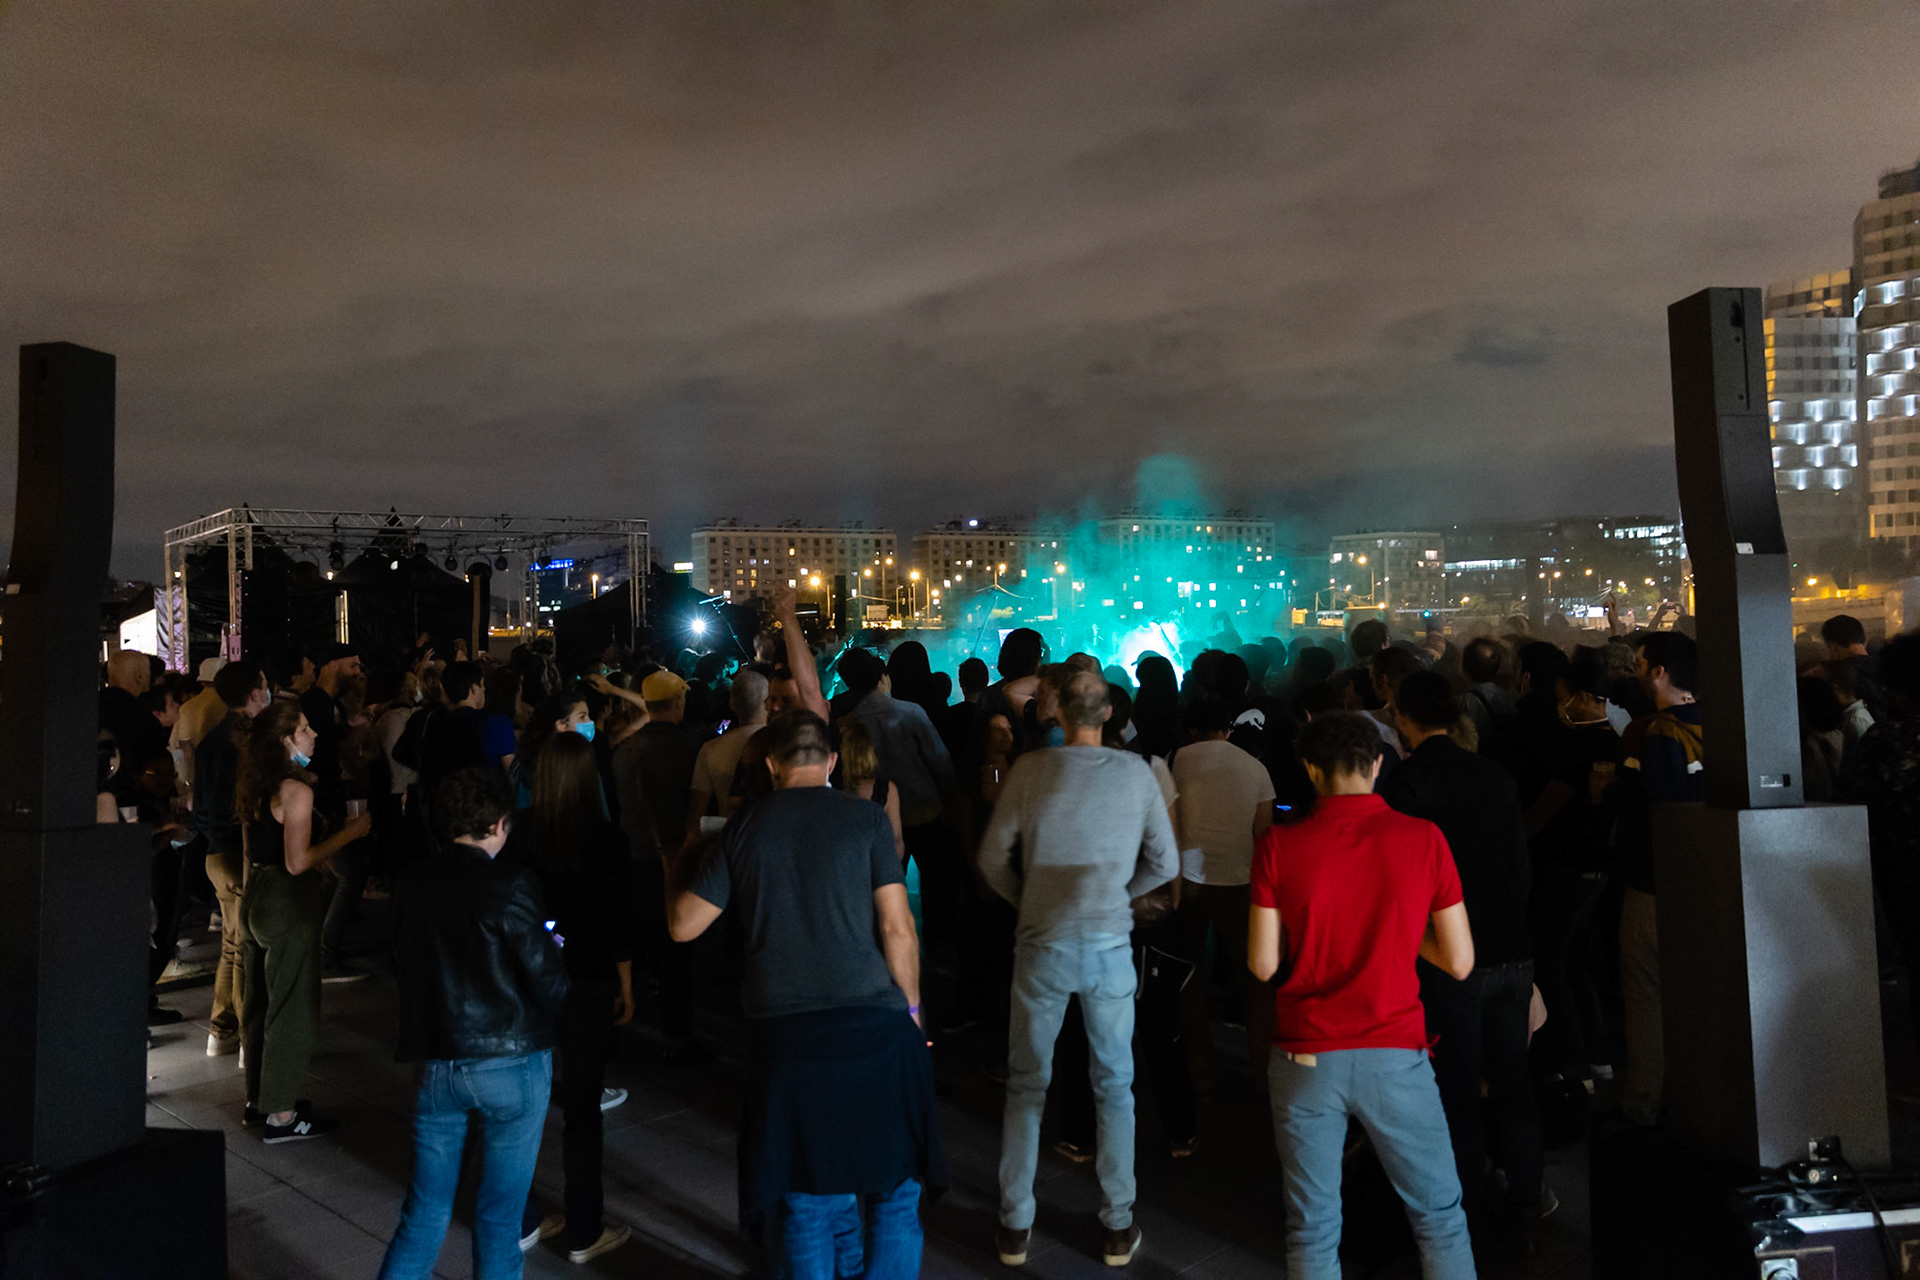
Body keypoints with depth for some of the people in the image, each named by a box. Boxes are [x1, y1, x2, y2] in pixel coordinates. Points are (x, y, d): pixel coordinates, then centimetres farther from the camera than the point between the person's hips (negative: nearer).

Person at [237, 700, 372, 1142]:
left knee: (259, 1002, 18)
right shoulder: (296, 791, -20)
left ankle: (257, 1098, 31)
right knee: (291, 1010, 0)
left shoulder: (253, 788, 8)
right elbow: (297, 862, -21)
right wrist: (346, 834, -15)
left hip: (256, 900, 9)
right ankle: (279, 1115, 7)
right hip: (289, 907, -9)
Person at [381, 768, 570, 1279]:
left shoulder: (415, 882, 0)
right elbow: (549, 981, -14)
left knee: (425, 1212, 16)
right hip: (510, 1064, -4)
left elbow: (400, 964, 12)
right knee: (499, 1215, 10)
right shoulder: (510, 885, -17)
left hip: (435, 1065, 5)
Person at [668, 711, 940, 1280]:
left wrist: (678, 874, 28)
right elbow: (897, 927, -5)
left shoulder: (744, 826, 5)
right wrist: (911, 1007, 7)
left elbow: (684, 926, 10)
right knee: (894, 1184, 15)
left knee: (807, 1191, 16)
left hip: (784, 1030, 2)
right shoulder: (864, 817, -1)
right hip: (873, 1021, -2)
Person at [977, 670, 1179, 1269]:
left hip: (1041, 945, 0)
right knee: (1114, 1085, 15)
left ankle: (1014, 1226, 21)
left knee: (1026, 1085, 13)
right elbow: (1165, 863, 2)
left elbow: (992, 857, -2)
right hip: (1109, 945, 1)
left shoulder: (1030, 768, -7)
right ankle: (1119, 1227, 23)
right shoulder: (1136, 772, -4)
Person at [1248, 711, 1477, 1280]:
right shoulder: (1423, 838, -7)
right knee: (1439, 1216, 18)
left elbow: (1263, 964, -5)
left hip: (1306, 1060, 0)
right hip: (1395, 1056, 0)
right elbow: (1459, 961, -4)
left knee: (1312, 1227, 12)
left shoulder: (1280, 844, -8)